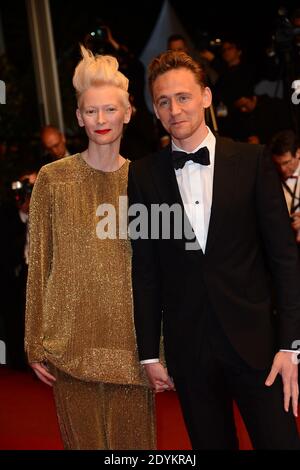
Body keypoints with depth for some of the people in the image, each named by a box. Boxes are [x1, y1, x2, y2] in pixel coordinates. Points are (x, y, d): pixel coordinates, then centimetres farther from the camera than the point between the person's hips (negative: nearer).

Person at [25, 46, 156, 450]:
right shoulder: (53, 178, 0)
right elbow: (39, 265, 2)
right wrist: (35, 345, -1)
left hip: (130, 341, 1)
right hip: (72, 340, -1)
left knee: (133, 439, 5)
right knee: (83, 439, 5)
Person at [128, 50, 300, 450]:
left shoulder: (251, 161, -1)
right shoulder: (145, 175, 2)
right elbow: (145, 270, 5)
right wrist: (149, 353, 5)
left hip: (253, 338, -1)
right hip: (187, 346, 1)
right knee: (211, 442, 12)